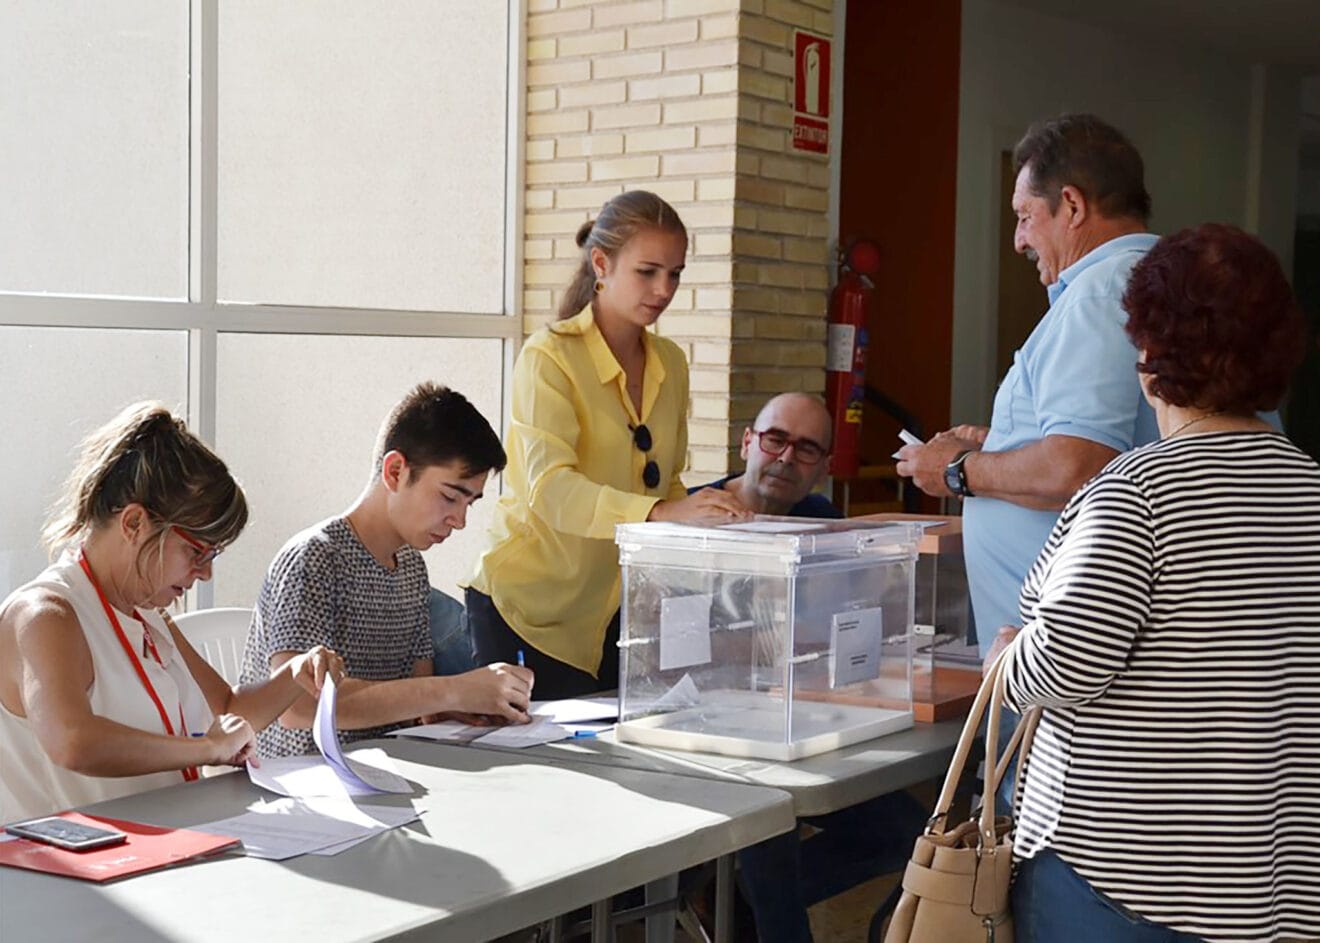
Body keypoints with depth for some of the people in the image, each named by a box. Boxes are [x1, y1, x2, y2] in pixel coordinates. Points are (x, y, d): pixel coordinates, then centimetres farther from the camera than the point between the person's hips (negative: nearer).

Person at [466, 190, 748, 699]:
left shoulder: (670, 363, 8)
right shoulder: (550, 356, -13)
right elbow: (549, 489, -27)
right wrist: (660, 513, -41)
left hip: (614, 605, 6)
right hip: (528, 603, -6)